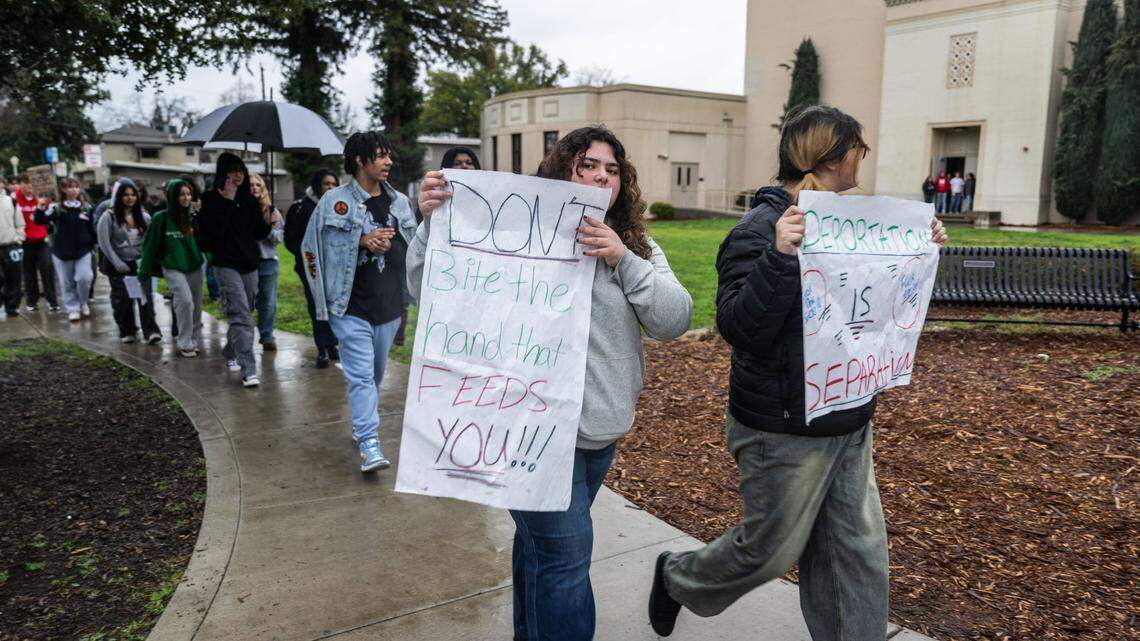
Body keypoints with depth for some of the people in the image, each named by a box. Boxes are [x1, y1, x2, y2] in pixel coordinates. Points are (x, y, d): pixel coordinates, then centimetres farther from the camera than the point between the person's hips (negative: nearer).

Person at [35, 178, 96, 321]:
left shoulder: (86, 207, 2)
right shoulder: (56, 208, -6)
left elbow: (91, 228, 9)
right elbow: (41, 221, -15)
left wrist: (92, 245, 10)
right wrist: (41, 209, -32)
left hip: (83, 250, 1)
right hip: (62, 252, -1)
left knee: (84, 278, -11)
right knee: (67, 282, 6)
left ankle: (83, 302, 15)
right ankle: (72, 308, 19)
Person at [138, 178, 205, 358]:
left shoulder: (193, 217, 4)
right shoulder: (161, 218, -6)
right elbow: (151, 246, -3)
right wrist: (144, 272, -1)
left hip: (194, 267, 4)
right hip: (173, 267, -4)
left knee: (196, 305, 6)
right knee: (185, 300, -17)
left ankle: (193, 340, 22)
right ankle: (185, 344, -6)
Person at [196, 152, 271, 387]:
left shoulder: (249, 199, 9)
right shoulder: (211, 199, -4)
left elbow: (260, 233, 11)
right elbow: (215, 230, -17)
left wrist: (268, 223, -10)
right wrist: (227, 201, -18)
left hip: (250, 264, 6)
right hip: (226, 264, -5)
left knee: (243, 313, 15)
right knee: (241, 315, -15)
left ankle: (230, 353, 37)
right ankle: (248, 370, -17)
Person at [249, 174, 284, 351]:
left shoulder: (272, 210, 4)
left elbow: (280, 238, 4)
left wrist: (272, 230, -14)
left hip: (268, 261, 2)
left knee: (268, 302, 5)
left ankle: (267, 336, 15)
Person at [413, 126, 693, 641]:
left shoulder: (637, 247, 8)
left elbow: (675, 320, -6)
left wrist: (624, 260, -17)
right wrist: (432, 221, -25)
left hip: (603, 426, 6)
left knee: (541, 538, 22)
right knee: (564, 552, -3)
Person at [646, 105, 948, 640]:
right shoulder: (759, 231, -18)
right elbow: (739, 328, -27)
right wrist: (780, 256, -37)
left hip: (850, 424, 8)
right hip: (785, 433, -7)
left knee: (858, 550, 13)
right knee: (770, 550, 10)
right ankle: (676, 577, 37)